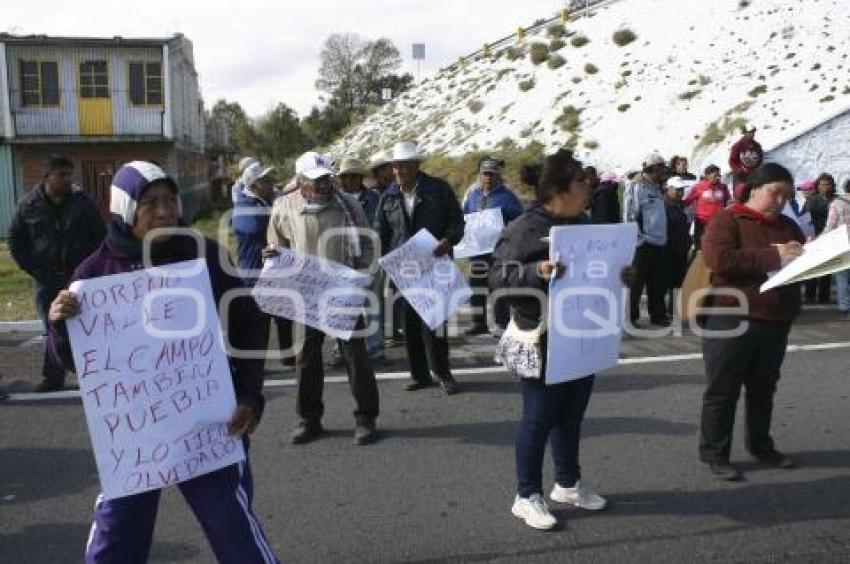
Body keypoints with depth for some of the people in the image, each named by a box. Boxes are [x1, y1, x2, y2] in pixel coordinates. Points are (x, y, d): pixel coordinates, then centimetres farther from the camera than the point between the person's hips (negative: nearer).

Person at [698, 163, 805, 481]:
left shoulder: (788, 226, 14)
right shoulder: (727, 220, -7)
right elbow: (717, 258, -22)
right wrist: (772, 256, -22)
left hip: (776, 324, 7)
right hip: (733, 322, -7)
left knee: (764, 390, 19)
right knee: (723, 391, 3)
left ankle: (761, 446, 35)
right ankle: (714, 454, 14)